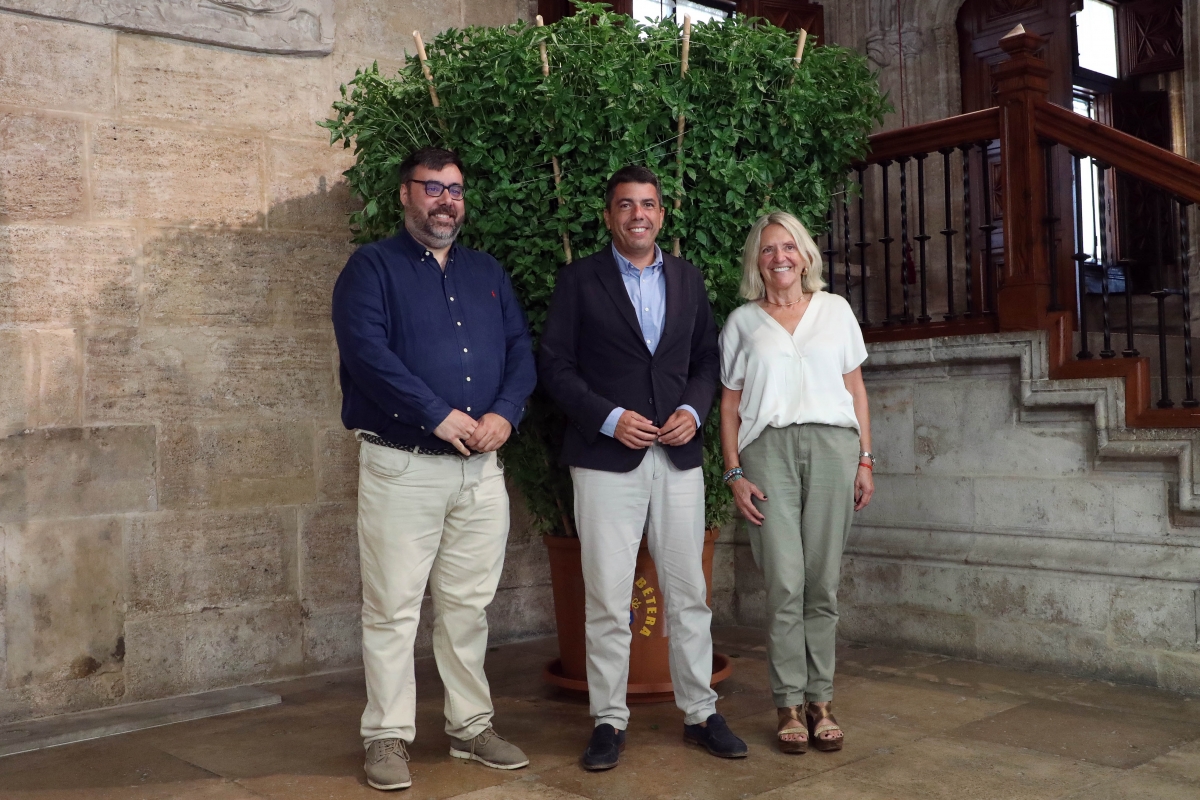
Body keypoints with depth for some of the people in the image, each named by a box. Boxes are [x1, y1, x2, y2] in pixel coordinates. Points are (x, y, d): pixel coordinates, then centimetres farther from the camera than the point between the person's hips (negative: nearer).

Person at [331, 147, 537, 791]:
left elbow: (520, 350, 11)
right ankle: (388, 737, 12)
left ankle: (471, 727, 24)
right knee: (393, 609, 0)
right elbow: (367, 351, -14)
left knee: (469, 606, 12)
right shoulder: (372, 268, 1)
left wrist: (504, 413, -8)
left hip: (481, 469, 5)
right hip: (402, 465, -5)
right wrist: (439, 417, -18)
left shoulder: (487, 272, 17)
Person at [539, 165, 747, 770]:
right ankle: (609, 720, 13)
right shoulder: (579, 280, 2)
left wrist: (693, 409, -4)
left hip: (678, 456, 3)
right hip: (606, 458, -3)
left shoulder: (688, 279, 13)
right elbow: (554, 363, -2)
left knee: (688, 593, 8)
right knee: (607, 600, 1)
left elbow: (707, 357, 14)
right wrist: (608, 418, -13)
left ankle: (700, 713, 20)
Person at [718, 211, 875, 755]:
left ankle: (820, 701, 10)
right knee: (784, 583, -6)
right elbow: (729, 404, 9)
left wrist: (865, 460, 6)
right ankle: (790, 705, 4)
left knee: (823, 583, 1)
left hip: (833, 444, 1)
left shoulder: (835, 310, 14)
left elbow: (856, 388, 14)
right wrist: (734, 473, 0)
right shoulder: (742, 322, 11)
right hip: (768, 448, -1)